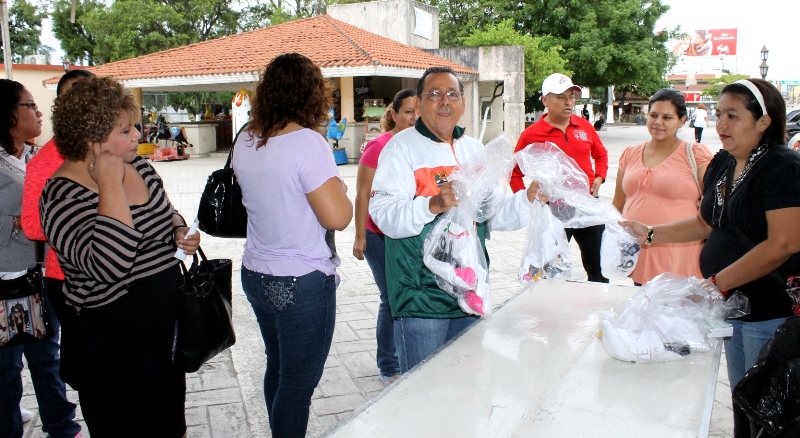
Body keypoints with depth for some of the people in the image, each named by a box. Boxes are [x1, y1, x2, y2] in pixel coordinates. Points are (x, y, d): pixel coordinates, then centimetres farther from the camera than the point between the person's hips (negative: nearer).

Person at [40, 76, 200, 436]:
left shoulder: (138, 165, 0)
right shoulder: (64, 196, -22)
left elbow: (165, 213, 18)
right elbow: (107, 264, -36)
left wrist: (180, 231, -4)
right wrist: (110, 186, -32)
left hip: (167, 326, 7)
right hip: (110, 343, -7)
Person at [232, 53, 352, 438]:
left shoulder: (245, 142, 4)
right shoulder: (307, 143, -20)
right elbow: (338, 217, -22)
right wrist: (336, 186, -3)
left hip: (256, 276, 8)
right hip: (302, 283, -8)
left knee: (278, 369, 23)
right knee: (298, 384, 6)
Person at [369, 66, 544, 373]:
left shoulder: (475, 149, 12)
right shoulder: (402, 147, -8)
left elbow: (492, 215, 14)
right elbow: (384, 215, -20)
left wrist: (528, 198, -3)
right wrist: (433, 205, -35)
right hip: (421, 297, -6)